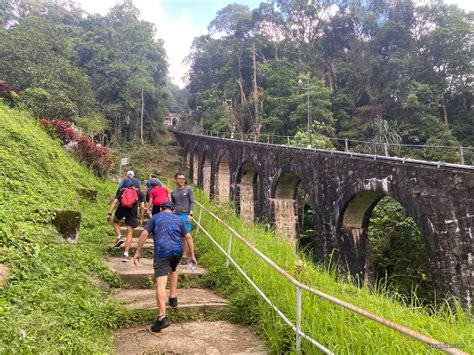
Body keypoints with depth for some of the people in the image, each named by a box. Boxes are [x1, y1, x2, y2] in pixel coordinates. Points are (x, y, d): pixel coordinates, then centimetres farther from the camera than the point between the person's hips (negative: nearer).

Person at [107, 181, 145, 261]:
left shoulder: (122, 190, 26)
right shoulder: (140, 193, 24)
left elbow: (115, 201, 13)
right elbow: (142, 207, 10)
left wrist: (110, 214, 8)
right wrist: (141, 219, 14)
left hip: (121, 208, 1)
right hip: (133, 211, -1)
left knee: (115, 221, 32)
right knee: (130, 233, 6)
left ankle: (119, 237, 9)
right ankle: (126, 254, 0)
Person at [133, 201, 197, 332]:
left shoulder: (155, 217, 16)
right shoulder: (179, 219, 21)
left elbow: (144, 234, 5)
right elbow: (188, 237, 14)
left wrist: (138, 252, 9)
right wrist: (192, 255, 17)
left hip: (162, 251, -3)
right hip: (177, 250, 3)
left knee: (161, 283, -11)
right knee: (173, 270, 34)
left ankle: (162, 317, -20)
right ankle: (173, 297, 36)